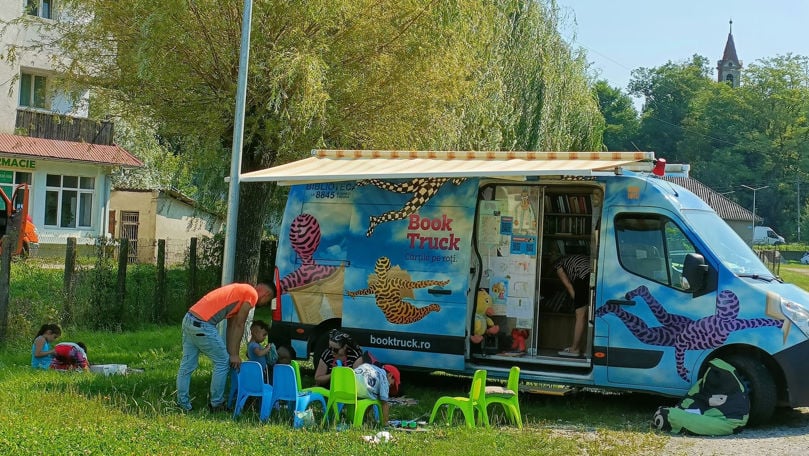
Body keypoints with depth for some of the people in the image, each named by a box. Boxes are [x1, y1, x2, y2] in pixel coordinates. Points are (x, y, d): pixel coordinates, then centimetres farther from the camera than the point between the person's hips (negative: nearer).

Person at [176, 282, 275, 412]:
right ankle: (216, 404, 12)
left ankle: (183, 404, 18)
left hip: (189, 319, 9)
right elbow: (239, 326, -3)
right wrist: (234, 354, 3)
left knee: (187, 365, 13)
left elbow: (231, 326, 23)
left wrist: (230, 353, 20)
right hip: (202, 325, -9)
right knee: (222, 362, 4)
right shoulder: (252, 295, -3)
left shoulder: (241, 291, 25)